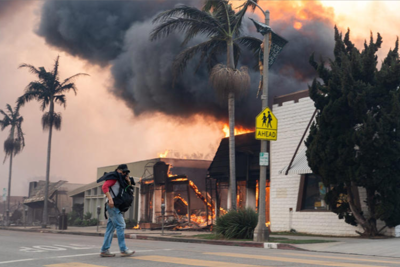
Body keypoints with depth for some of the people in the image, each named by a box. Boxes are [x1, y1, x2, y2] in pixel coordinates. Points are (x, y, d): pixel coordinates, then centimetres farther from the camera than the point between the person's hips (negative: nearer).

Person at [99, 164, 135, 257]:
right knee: (120, 225, -11)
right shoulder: (114, 178, -6)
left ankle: (104, 250, 7)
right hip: (113, 205, -10)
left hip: (115, 206, 10)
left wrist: (128, 182, 4)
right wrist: (110, 199, -27)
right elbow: (104, 187, -20)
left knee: (110, 228, 7)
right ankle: (123, 250, -12)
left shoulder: (120, 180, 22)